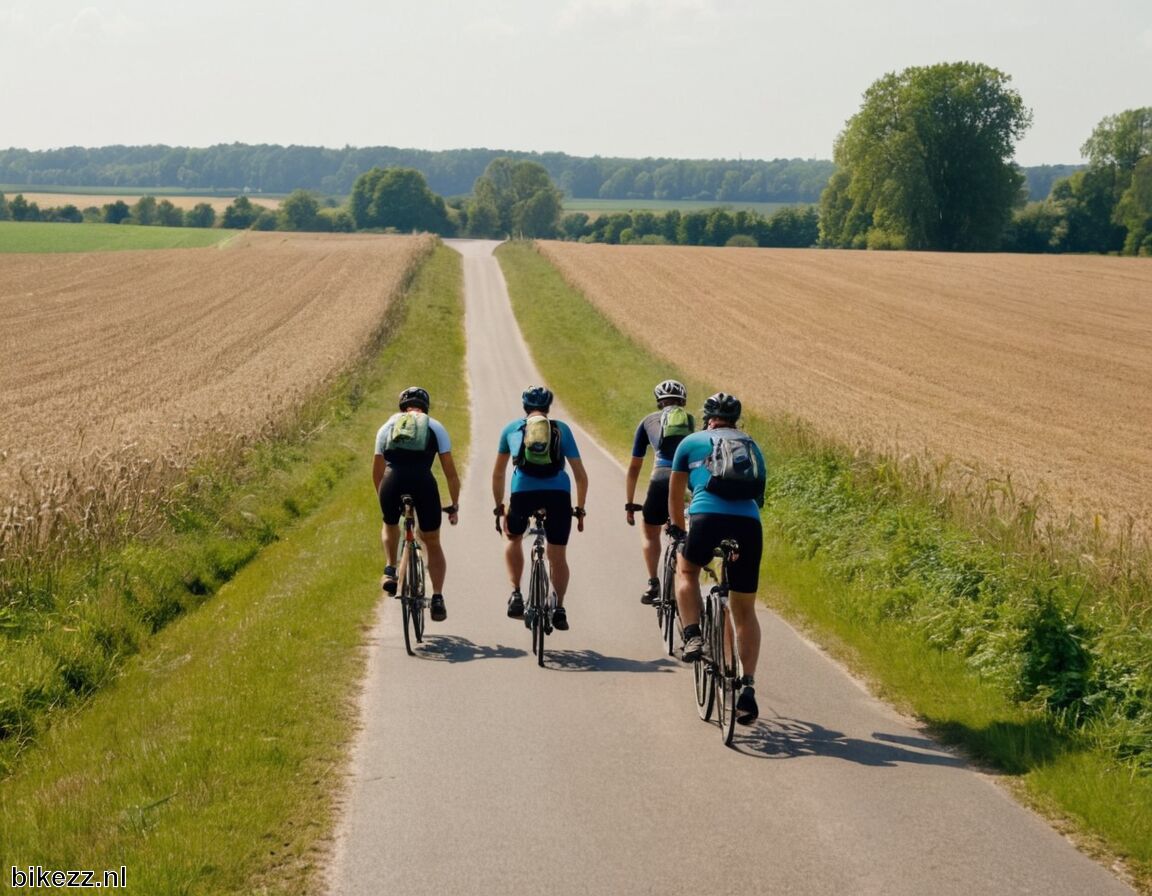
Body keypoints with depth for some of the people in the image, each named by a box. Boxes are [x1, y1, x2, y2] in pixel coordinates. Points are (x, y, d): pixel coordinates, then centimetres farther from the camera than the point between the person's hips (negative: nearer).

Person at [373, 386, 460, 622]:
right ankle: (437, 599, 6)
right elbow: (450, 472, 17)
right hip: (423, 483, -1)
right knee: (433, 544, 17)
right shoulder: (435, 427, 20)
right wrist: (455, 506, 25)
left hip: (392, 481, 1)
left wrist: (384, 498, 42)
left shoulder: (388, 426, 25)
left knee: (390, 525, 35)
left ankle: (390, 571, 17)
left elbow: (377, 472, 27)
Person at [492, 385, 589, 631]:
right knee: (558, 557, 13)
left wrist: (499, 509, 33)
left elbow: (498, 474, 26)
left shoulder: (512, 428, 22)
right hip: (558, 493, 0)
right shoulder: (562, 429, 20)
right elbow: (581, 475, 19)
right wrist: (579, 510, 26)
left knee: (514, 539, 27)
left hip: (523, 492, 0)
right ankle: (559, 610, 6)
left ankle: (516, 594, 15)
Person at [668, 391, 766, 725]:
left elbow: (674, 494, 30)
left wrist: (678, 530, 46)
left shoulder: (692, 442, 21)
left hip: (708, 519, -2)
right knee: (744, 610, 14)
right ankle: (748, 687, 5)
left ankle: (693, 636, 10)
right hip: (749, 523, 2)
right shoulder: (752, 446, 27)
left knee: (686, 570, 30)